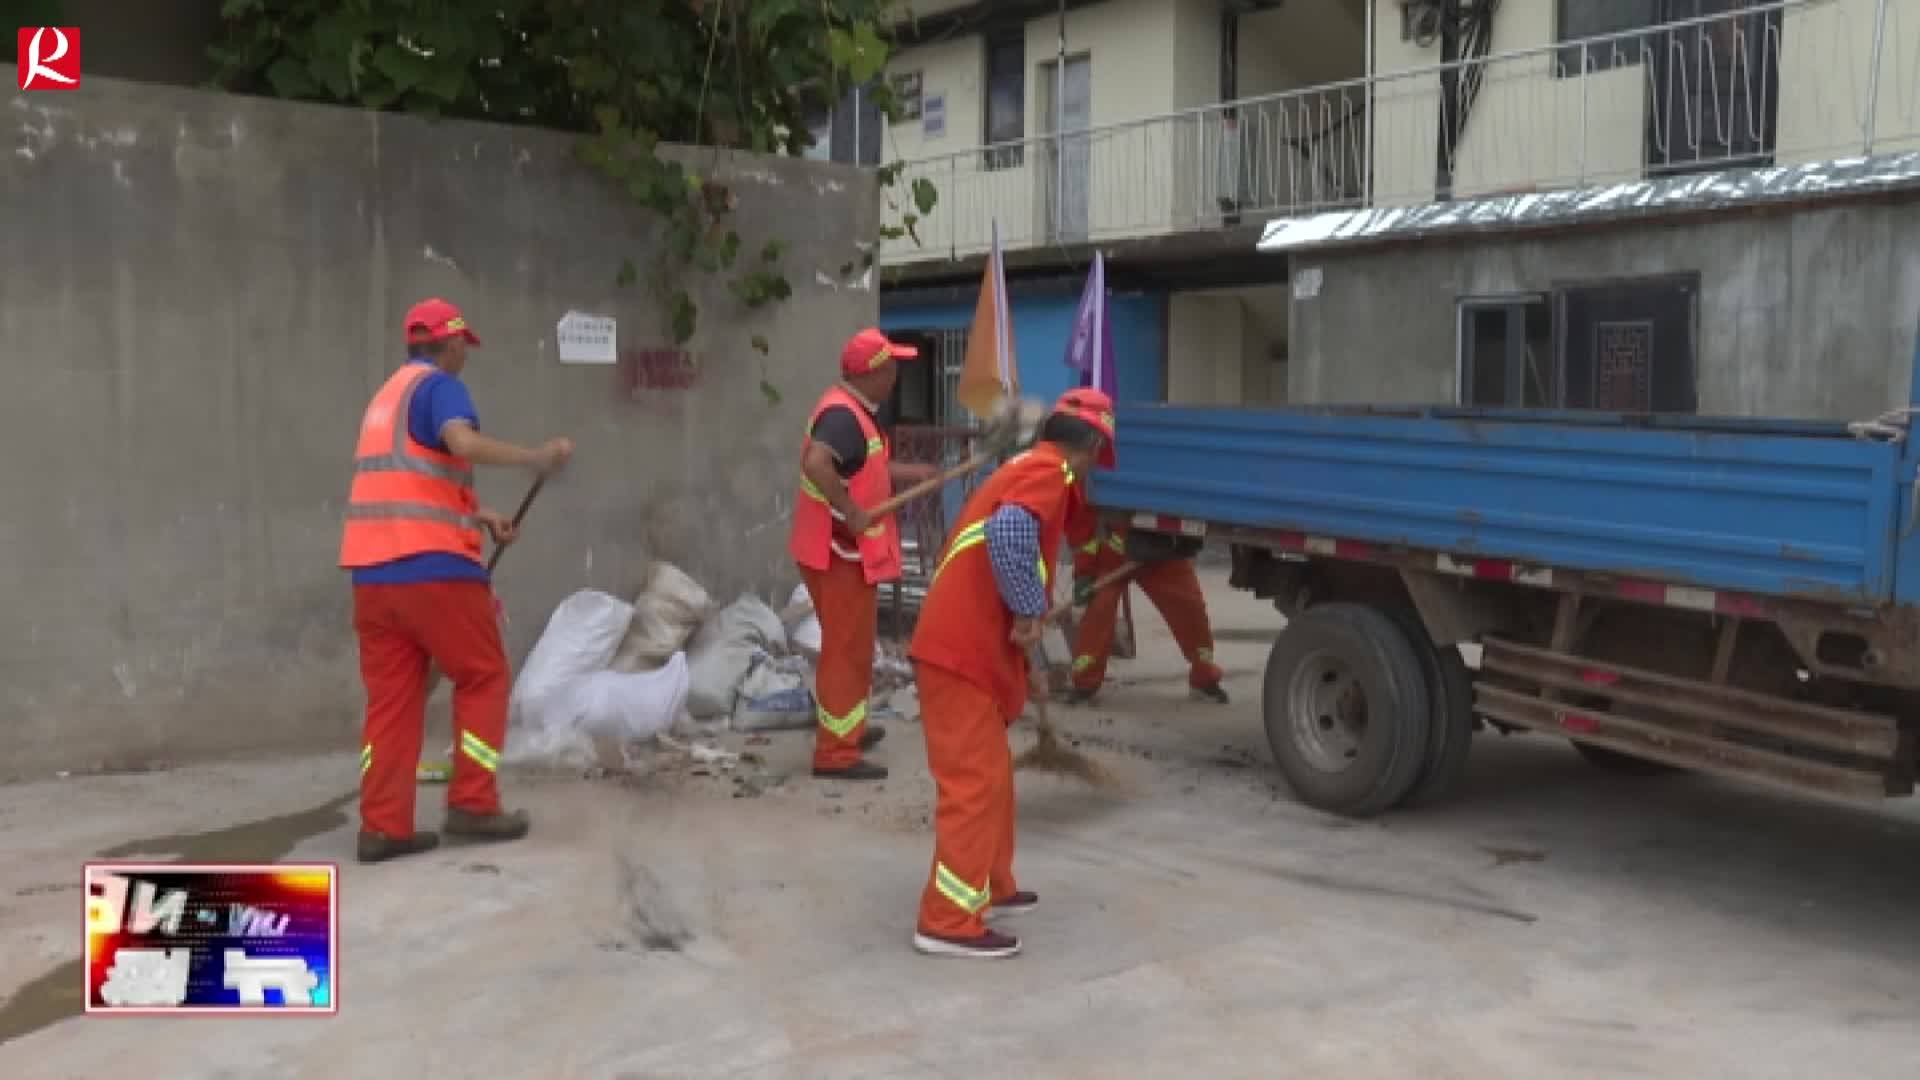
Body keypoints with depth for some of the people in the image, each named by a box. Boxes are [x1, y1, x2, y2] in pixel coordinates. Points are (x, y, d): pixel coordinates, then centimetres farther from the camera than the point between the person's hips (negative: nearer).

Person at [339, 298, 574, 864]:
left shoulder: (388, 395, 24)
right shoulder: (439, 386, -4)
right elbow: (464, 444, -25)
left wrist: (483, 516, 25)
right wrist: (536, 457, -19)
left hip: (373, 571, 8)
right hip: (431, 566, -8)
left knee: (390, 695, 8)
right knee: (483, 677, 6)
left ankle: (383, 827, 5)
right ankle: (472, 804, 6)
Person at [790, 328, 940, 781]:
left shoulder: (854, 410, 12)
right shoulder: (843, 416, -21)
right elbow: (815, 463, -38)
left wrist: (912, 473, 22)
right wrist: (852, 512, -31)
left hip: (848, 550, 10)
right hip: (839, 552, -10)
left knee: (851, 646, 21)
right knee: (846, 650, -4)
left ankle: (849, 728, 35)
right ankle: (836, 753, 2)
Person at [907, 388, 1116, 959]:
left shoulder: (1025, 466, 22)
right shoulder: (1050, 470, -8)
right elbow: (1010, 532, -30)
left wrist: (1023, 667, 34)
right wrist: (1030, 612, -18)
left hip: (964, 644, 10)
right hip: (961, 652, -10)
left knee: (989, 773, 20)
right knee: (974, 782, -6)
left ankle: (990, 887, 32)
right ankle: (949, 922, -2)